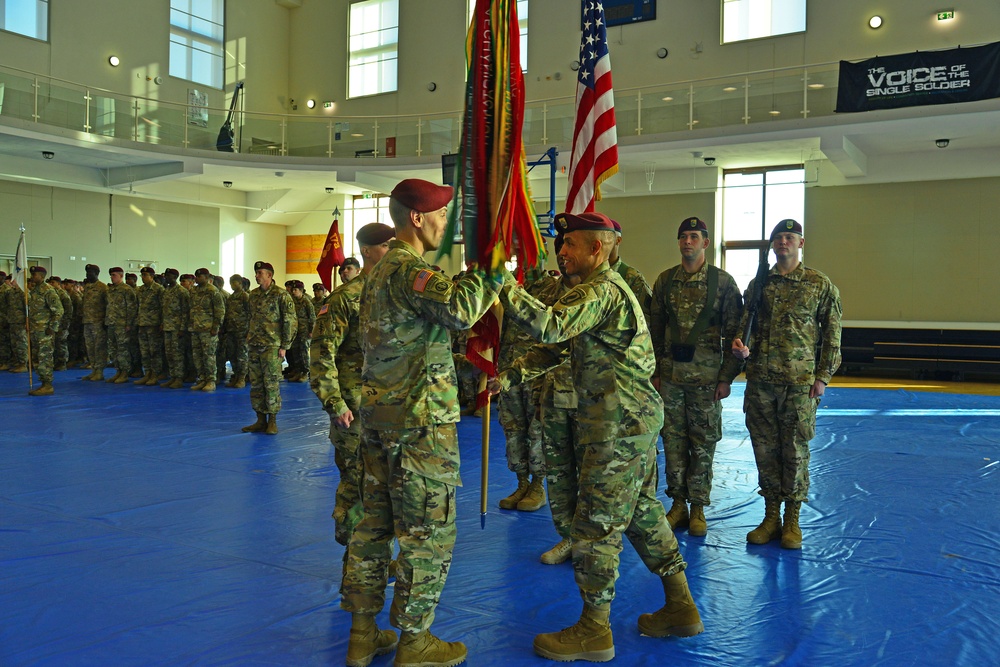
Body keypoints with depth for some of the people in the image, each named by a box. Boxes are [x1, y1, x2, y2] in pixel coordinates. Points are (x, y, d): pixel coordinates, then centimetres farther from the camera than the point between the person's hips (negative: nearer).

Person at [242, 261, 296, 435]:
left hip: (271, 346, -7)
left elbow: (290, 321, -9)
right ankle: (260, 420, 15)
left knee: (271, 383, -4)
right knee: (256, 384, 7)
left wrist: (284, 346, -11)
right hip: (254, 346, 7)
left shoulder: (281, 295, -8)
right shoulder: (253, 295, 13)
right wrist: (248, 339, 16)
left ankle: (272, 421, 5)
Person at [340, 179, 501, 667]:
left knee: (376, 522, 14)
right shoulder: (407, 271, -17)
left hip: (379, 415, 10)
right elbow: (459, 309, -33)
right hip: (419, 421, -10)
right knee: (428, 532, 1)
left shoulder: (379, 271, 15)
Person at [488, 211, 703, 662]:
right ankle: (681, 608, 27)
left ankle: (594, 631, 8)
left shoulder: (600, 289, -16)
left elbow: (550, 326, -34)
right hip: (636, 420, 11)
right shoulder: (605, 287, 19)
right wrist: (511, 375, 9)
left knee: (596, 524, -3)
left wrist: (502, 285, -30)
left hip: (617, 426, -11)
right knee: (642, 511, 18)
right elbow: (557, 345, 18)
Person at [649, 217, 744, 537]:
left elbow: (734, 332, -2)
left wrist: (727, 377, -7)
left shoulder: (723, 282, -2)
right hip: (670, 376, 3)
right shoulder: (665, 281, 6)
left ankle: (698, 508, 15)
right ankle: (678, 504, 19)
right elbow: (654, 329, 10)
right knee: (673, 441, 7)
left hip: (707, 378, -3)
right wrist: (654, 371, 6)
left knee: (703, 444, 4)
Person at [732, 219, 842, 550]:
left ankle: (792, 519, 15)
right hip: (760, 380, 3)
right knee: (765, 448, 8)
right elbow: (745, 322, 13)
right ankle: (771, 516, 20)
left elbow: (832, 335, 2)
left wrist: (823, 376, -4)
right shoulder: (758, 284, 10)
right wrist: (740, 344, -10)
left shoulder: (820, 284, 2)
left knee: (795, 449, 2)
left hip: (800, 382, -3)